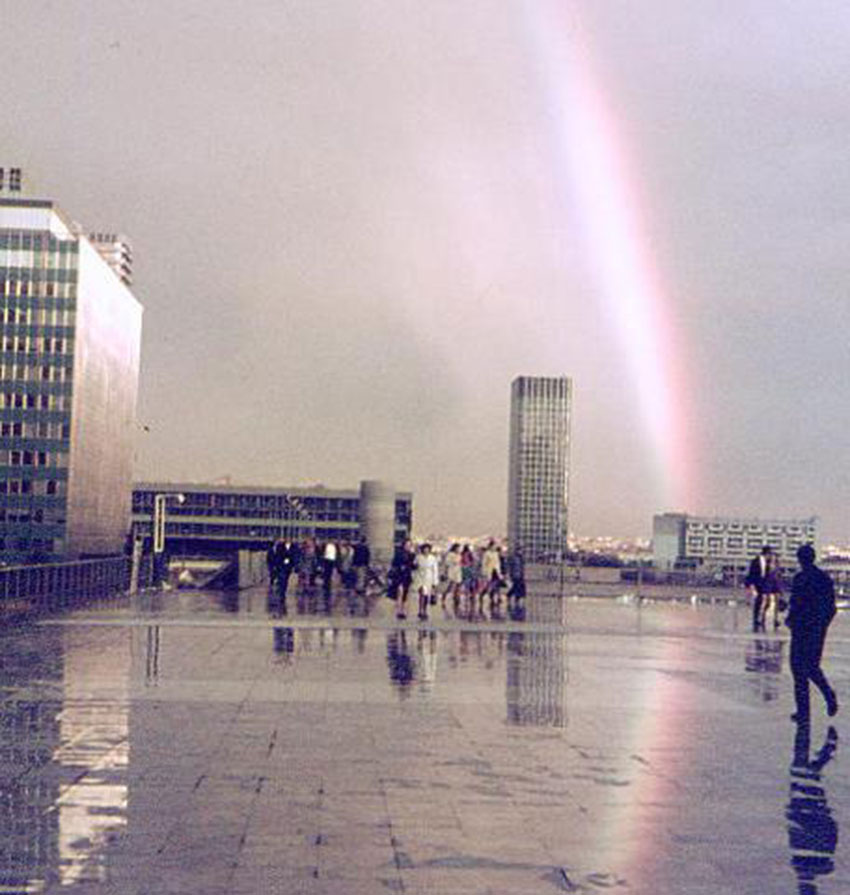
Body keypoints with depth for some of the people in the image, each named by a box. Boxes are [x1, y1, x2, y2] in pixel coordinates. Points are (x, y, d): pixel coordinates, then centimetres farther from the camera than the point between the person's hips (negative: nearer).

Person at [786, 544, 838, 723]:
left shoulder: (800, 578, -14)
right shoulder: (825, 578, 6)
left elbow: (797, 604, -17)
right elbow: (832, 607, 10)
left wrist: (789, 620, 0)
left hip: (802, 629, -6)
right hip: (819, 630, 6)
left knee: (799, 669, 3)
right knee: (812, 666, 21)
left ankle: (803, 712, 5)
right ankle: (829, 696, 1)